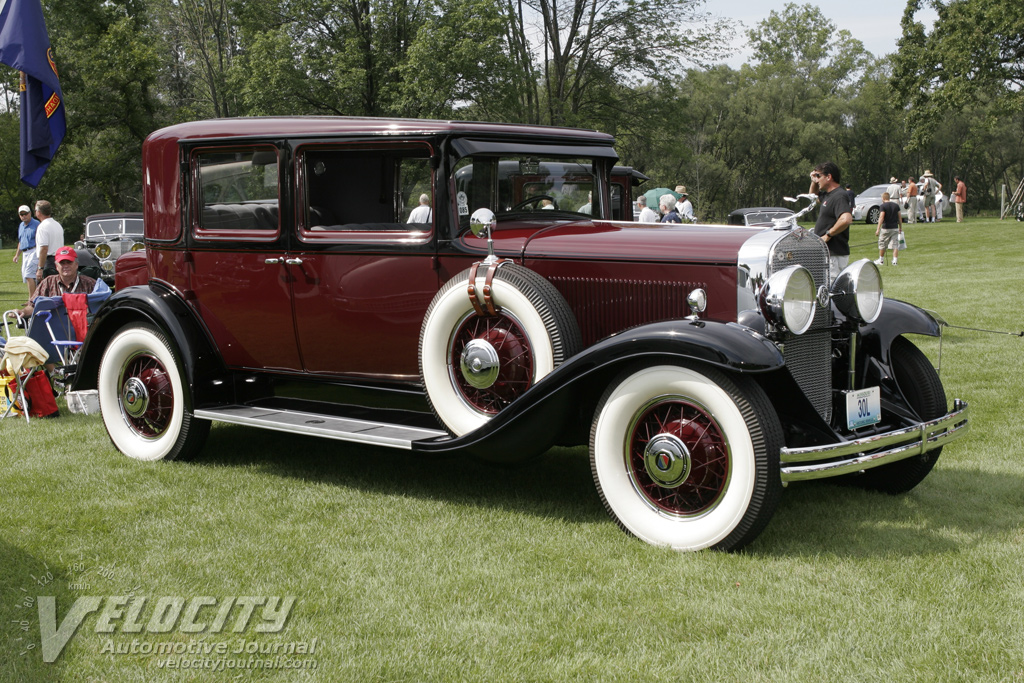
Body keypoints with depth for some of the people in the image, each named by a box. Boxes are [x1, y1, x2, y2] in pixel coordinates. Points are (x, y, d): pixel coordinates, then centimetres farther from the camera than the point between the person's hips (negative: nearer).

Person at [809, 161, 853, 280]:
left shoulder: (839, 196, -17)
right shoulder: (828, 194, 15)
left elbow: (846, 219, -33)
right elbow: (813, 195, 38)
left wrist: (828, 235, -23)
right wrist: (813, 182, 17)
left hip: (835, 255, -11)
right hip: (828, 253, 11)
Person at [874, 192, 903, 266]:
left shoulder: (883, 206, -10)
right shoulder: (896, 205, 6)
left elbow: (881, 218, -18)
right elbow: (900, 217, 10)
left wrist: (878, 229, -20)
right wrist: (900, 227, 21)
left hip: (886, 228, -4)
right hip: (895, 228, 4)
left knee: (882, 245, 11)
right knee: (895, 245, 5)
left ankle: (881, 260, 21)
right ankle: (894, 260, -1)